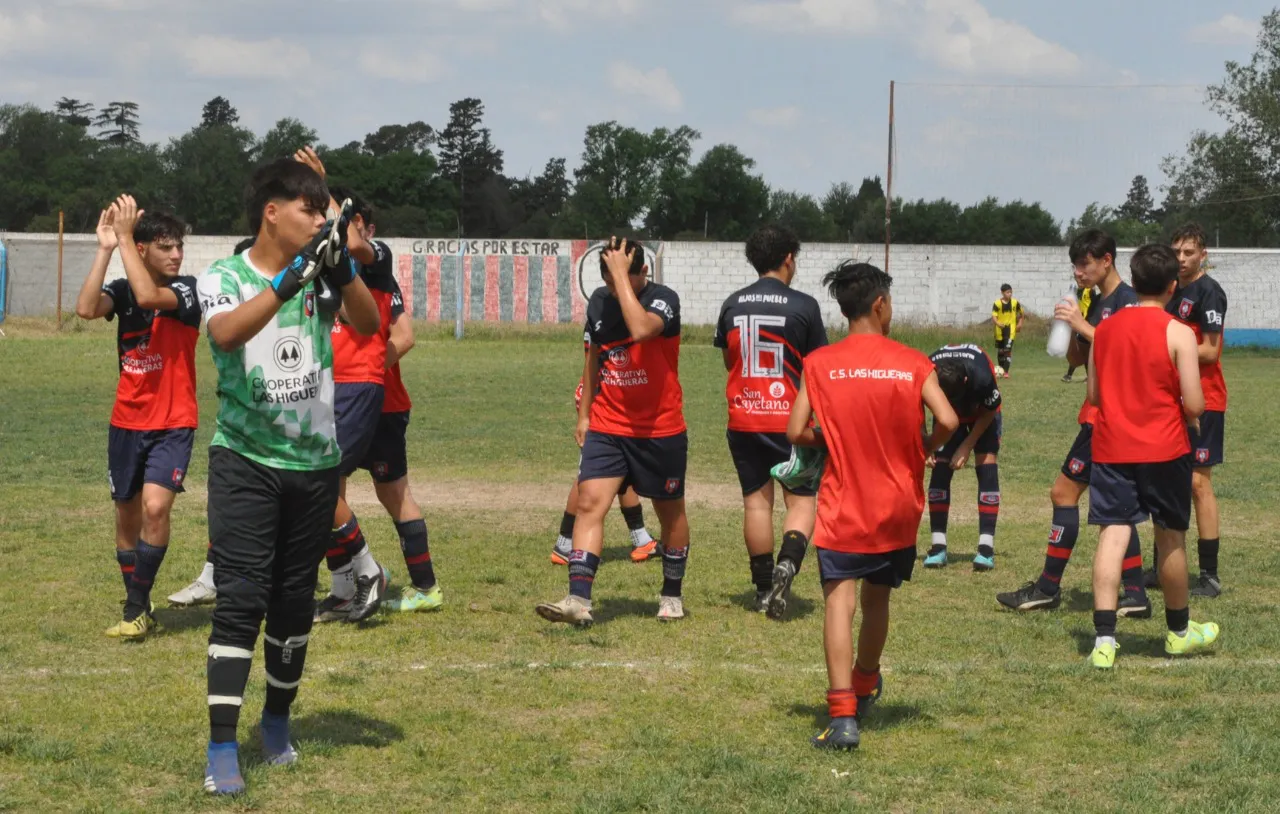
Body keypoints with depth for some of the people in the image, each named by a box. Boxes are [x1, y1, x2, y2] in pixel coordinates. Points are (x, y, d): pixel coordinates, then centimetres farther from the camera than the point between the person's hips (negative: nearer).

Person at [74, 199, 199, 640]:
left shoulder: (186, 289, -9)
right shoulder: (122, 289, 1)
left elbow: (148, 296, -30)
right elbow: (85, 308, -20)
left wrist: (124, 237, -24)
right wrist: (105, 248, -21)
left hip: (173, 423, -4)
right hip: (127, 421, 4)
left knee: (155, 506, -21)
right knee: (127, 513, 12)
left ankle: (137, 607, -9)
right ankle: (137, 608, 27)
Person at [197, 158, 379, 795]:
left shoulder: (318, 275, 3)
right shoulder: (225, 278, -7)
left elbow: (369, 325, -12)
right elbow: (226, 333, -28)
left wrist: (340, 266, -27)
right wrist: (291, 278, -37)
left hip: (315, 463, 4)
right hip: (245, 461, -4)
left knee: (295, 601, 11)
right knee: (241, 599, -10)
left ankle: (277, 719, 29)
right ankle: (222, 747, -11)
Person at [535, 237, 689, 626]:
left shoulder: (664, 299, -14)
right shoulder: (599, 302, 3)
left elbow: (641, 329, -37)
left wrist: (622, 275, -31)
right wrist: (584, 413, 18)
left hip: (660, 430, -4)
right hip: (607, 428, 4)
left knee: (670, 512, 12)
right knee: (590, 502, -13)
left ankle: (672, 595, 32)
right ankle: (578, 600, -19)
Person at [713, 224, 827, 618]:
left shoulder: (732, 304, 4)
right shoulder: (803, 306, -8)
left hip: (743, 420, 4)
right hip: (790, 419, -4)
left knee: (756, 500, 11)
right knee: (801, 499, 5)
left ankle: (764, 588, 15)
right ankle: (787, 563, -20)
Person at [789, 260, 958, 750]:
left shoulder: (819, 364, -4)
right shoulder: (912, 362, -4)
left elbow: (796, 432, -7)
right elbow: (947, 421, -15)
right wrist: (924, 451, 5)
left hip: (843, 507, -2)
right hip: (899, 508, 2)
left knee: (840, 600, -9)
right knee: (877, 599, 21)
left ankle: (842, 715, -23)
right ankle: (864, 686, 43)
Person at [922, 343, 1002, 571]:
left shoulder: (981, 377, -42)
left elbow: (988, 412, -20)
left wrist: (967, 446, -18)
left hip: (982, 414, -2)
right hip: (947, 415, 2)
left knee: (987, 467, -14)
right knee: (940, 469, -10)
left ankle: (986, 546, -14)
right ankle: (938, 546, -5)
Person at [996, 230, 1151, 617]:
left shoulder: (1127, 300, -12)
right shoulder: (1097, 303, 16)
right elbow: (1076, 359, 17)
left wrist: (1083, 326, -22)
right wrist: (1073, 326, 0)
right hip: (1099, 413, 10)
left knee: (1064, 492, -6)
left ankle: (1048, 588, -1)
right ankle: (1135, 595, 11)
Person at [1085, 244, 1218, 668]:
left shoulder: (1104, 329, 4)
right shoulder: (1178, 334, -11)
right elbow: (1194, 405, -13)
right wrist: (1192, 415, 9)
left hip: (1111, 448, 3)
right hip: (1164, 450, -3)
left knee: (1113, 534, -2)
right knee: (1171, 538, 13)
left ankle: (1104, 638, -14)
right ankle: (1179, 631, 30)